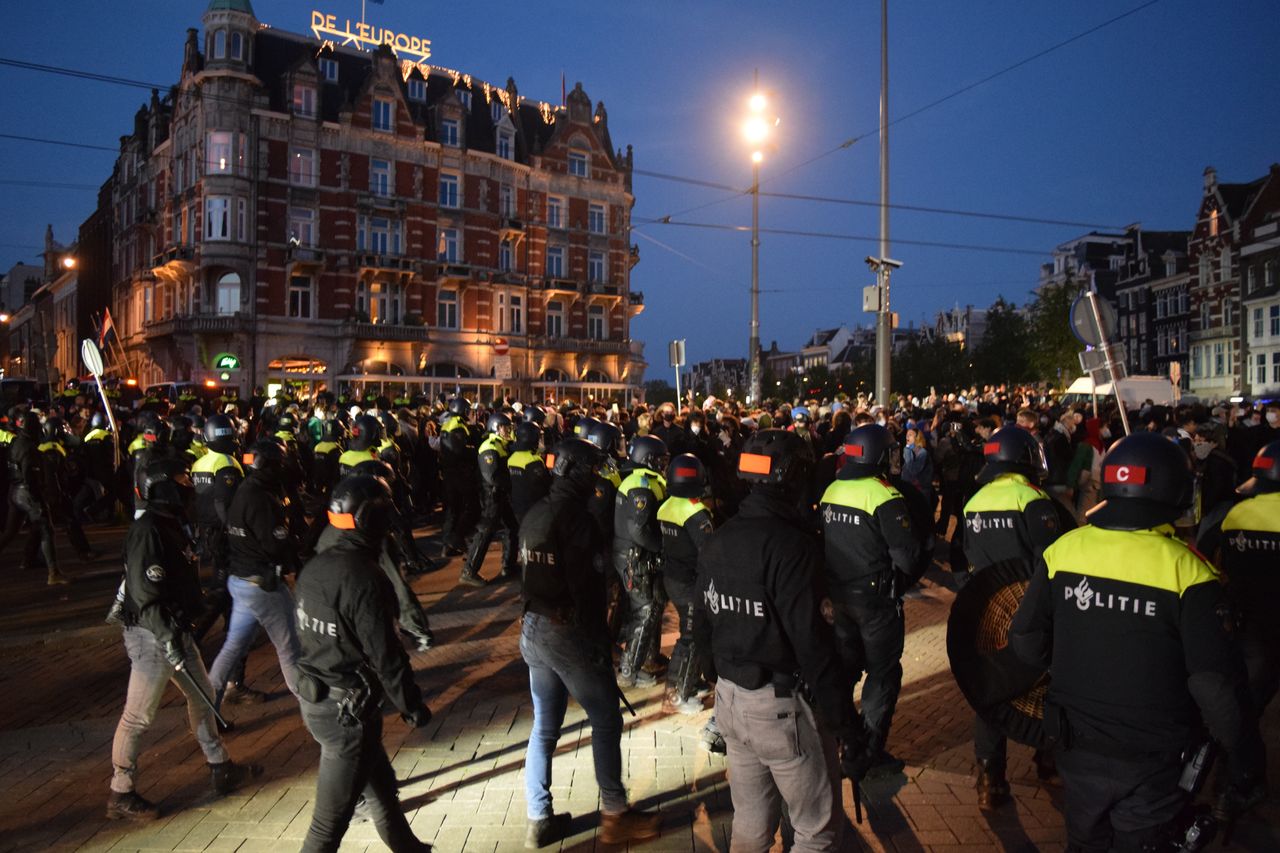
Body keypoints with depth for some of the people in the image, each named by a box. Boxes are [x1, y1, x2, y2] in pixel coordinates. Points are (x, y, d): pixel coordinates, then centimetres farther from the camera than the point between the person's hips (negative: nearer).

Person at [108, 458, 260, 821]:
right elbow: (145, 594, -24)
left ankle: (222, 769, 31)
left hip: (176, 630, 10)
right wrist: (168, 637, -23)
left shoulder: (171, 524, 10)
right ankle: (121, 795, 15)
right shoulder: (147, 530, -20)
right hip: (152, 634, -10)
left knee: (202, 695, 18)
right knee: (139, 715, 1)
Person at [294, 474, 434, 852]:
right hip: (348, 710, -9)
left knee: (380, 783, 26)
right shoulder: (365, 579, -25)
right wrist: (411, 705, -6)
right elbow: (385, 655, -21)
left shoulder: (314, 567, 1)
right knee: (330, 820, 4)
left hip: (314, 697, 9)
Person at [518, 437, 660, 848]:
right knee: (606, 721, 8)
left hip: (534, 629, 8)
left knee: (544, 727, 15)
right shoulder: (575, 518, -19)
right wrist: (599, 643, -13)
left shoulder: (534, 514, 6)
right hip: (571, 634, -8)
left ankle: (539, 819, 24)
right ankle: (615, 815, 18)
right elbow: (584, 588, -20)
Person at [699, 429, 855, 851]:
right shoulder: (790, 543, -20)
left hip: (728, 694, 8)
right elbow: (810, 637, -23)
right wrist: (840, 713, -16)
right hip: (782, 704, -8)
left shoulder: (717, 540, 4)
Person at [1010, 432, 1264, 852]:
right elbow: (1217, 683, -18)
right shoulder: (1186, 570, -19)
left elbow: (1026, 643, -5)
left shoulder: (1062, 550, -11)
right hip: (1155, 759, -2)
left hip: (1079, 746, 3)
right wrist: (1245, 757, -3)